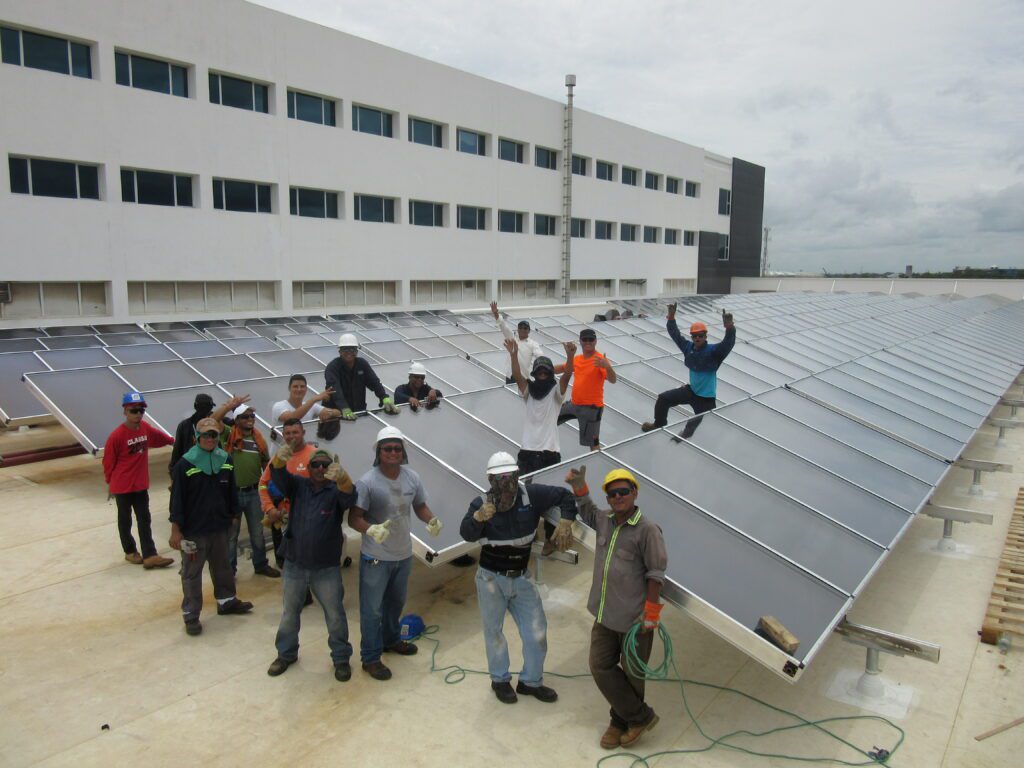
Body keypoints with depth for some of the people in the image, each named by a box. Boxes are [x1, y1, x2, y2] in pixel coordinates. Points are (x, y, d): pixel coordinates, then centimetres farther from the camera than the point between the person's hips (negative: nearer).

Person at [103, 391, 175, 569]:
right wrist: (109, 483, 1)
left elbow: (161, 438, 18)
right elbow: (108, 462, -9)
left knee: (145, 520, 5)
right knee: (125, 520, 12)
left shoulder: (146, 428, -4)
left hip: (141, 484, 5)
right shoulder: (117, 436, -19)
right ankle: (130, 551, 28)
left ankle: (150, 556, 6)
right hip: (122, 486, -5)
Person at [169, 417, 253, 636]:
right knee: (192, 573, 6)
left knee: (222, 567, 21)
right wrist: (176, 529, -12)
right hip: (193, 530, -5)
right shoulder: (185, 464, -14)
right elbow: (177, 498, -12)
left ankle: (226, 601, 38)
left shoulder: (225, 461, 1)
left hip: (219, 527, 5)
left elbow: (231, 493, 11)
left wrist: (233, 516, 13)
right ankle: (191, 615, 17)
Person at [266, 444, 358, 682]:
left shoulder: (336, 490, -11)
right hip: (294, 565, 3)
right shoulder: (298, 485, -3)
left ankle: (341, 658, 27)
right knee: (290, 613, 19)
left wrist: (342, 478, -58)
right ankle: (286, 654, 40)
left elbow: (349, 497, -34)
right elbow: (278, 476, -22)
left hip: (327, 568, -2)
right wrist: (279, 459, -47)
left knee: (335, 615, 9)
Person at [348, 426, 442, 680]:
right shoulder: (367, 482, -22)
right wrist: (370, 529, -41)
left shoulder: (412, 478, -6)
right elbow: (353, 518, -22)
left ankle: (390, 639, 49)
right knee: (372, 608, 5)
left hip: (404, 554, 6)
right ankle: (370, 658, 22)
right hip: (375, 557, -6)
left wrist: (432, 521, -14)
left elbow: (420, 506, 6)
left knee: (396, 602, 26)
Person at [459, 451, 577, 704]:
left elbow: (564, 495, -2)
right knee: (493, 631, 14)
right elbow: (467, 534, -31)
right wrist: (478, 517, -51)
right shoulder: (481, 503, -17)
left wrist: (566, 521, -16)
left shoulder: (531, 495, -13)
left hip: (521, 578, 3)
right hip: (491, 579, -2)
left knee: (537, 631, 11)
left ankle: (531, 681, 34)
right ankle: (500, 680, 37)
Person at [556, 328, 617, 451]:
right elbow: (563, 368, 25)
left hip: (592, 408, -8)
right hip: (574, 404, 8)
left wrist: (607, 366, -48)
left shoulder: (601, 360, -16)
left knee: (592, 442, -8)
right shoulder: (577, 359, 7)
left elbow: (613, 380, -29)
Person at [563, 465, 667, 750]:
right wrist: (578, 485, 12)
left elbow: (656, 573, -13)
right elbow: (587, 511, 28)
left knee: (632, 673, 10)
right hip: (605, 615, 7)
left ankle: (623, 720, 30)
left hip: (634, 618, -7)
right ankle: (641, 716, 26)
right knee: (601, 667, 10)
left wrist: (651, 613, -14)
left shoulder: (647, 530, -15)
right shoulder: (604, 521, 5)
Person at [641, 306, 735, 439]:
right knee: (663, 398, 10)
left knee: (703, 426, -8)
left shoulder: (713, 351, -19)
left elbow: (728, 344, -37)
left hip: (706, 398, -6)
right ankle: (659, 425, 31)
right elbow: (676, 335, 6)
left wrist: (729, 328, -55)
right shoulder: (689, 347, -2)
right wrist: (671, 318, -5)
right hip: (691, 390, 6)